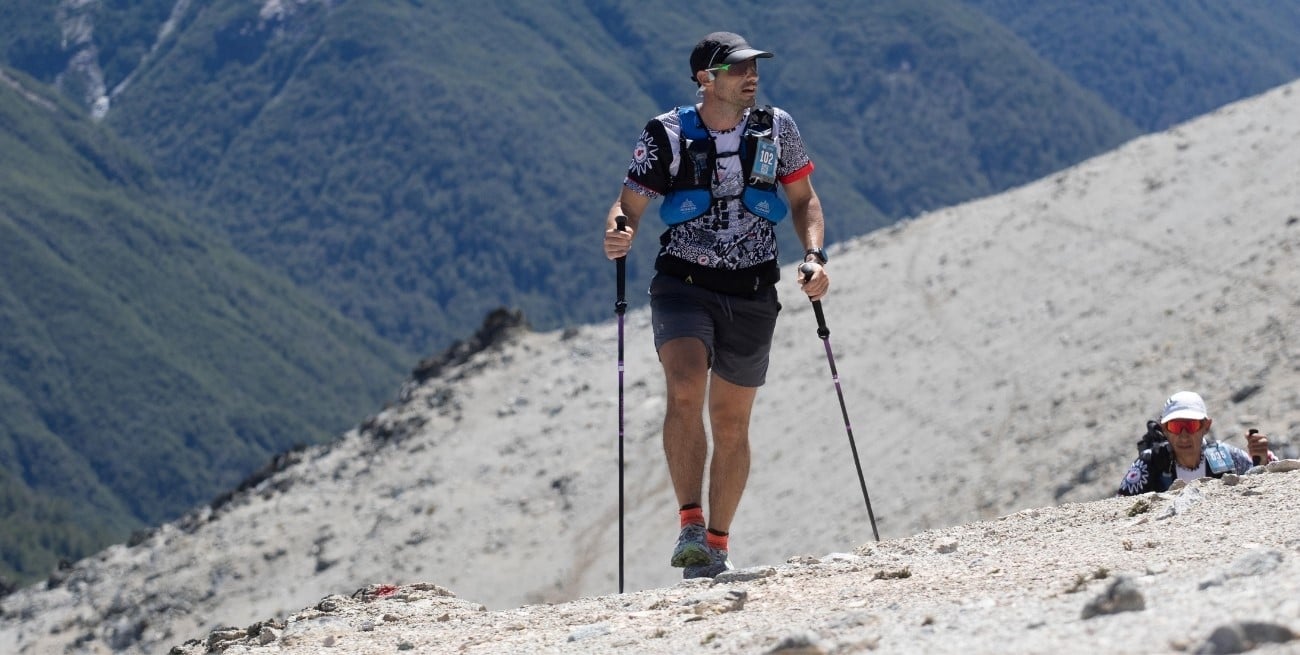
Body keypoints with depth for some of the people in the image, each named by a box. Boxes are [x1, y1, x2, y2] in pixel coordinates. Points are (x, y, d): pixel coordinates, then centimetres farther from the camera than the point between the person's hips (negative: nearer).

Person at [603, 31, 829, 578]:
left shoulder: (775, 128, 2)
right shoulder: (667, 135, -6)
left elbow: (803, 201, 13)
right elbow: (629, 206, -5)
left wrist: (814, 255, -4)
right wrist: (617, 235, -27)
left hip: (751, 294, 3)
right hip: (683, 286, -3)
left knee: (731, 423, 8)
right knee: (686, 390, -27)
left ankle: (717, 544, 22)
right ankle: (690, 526, -25)